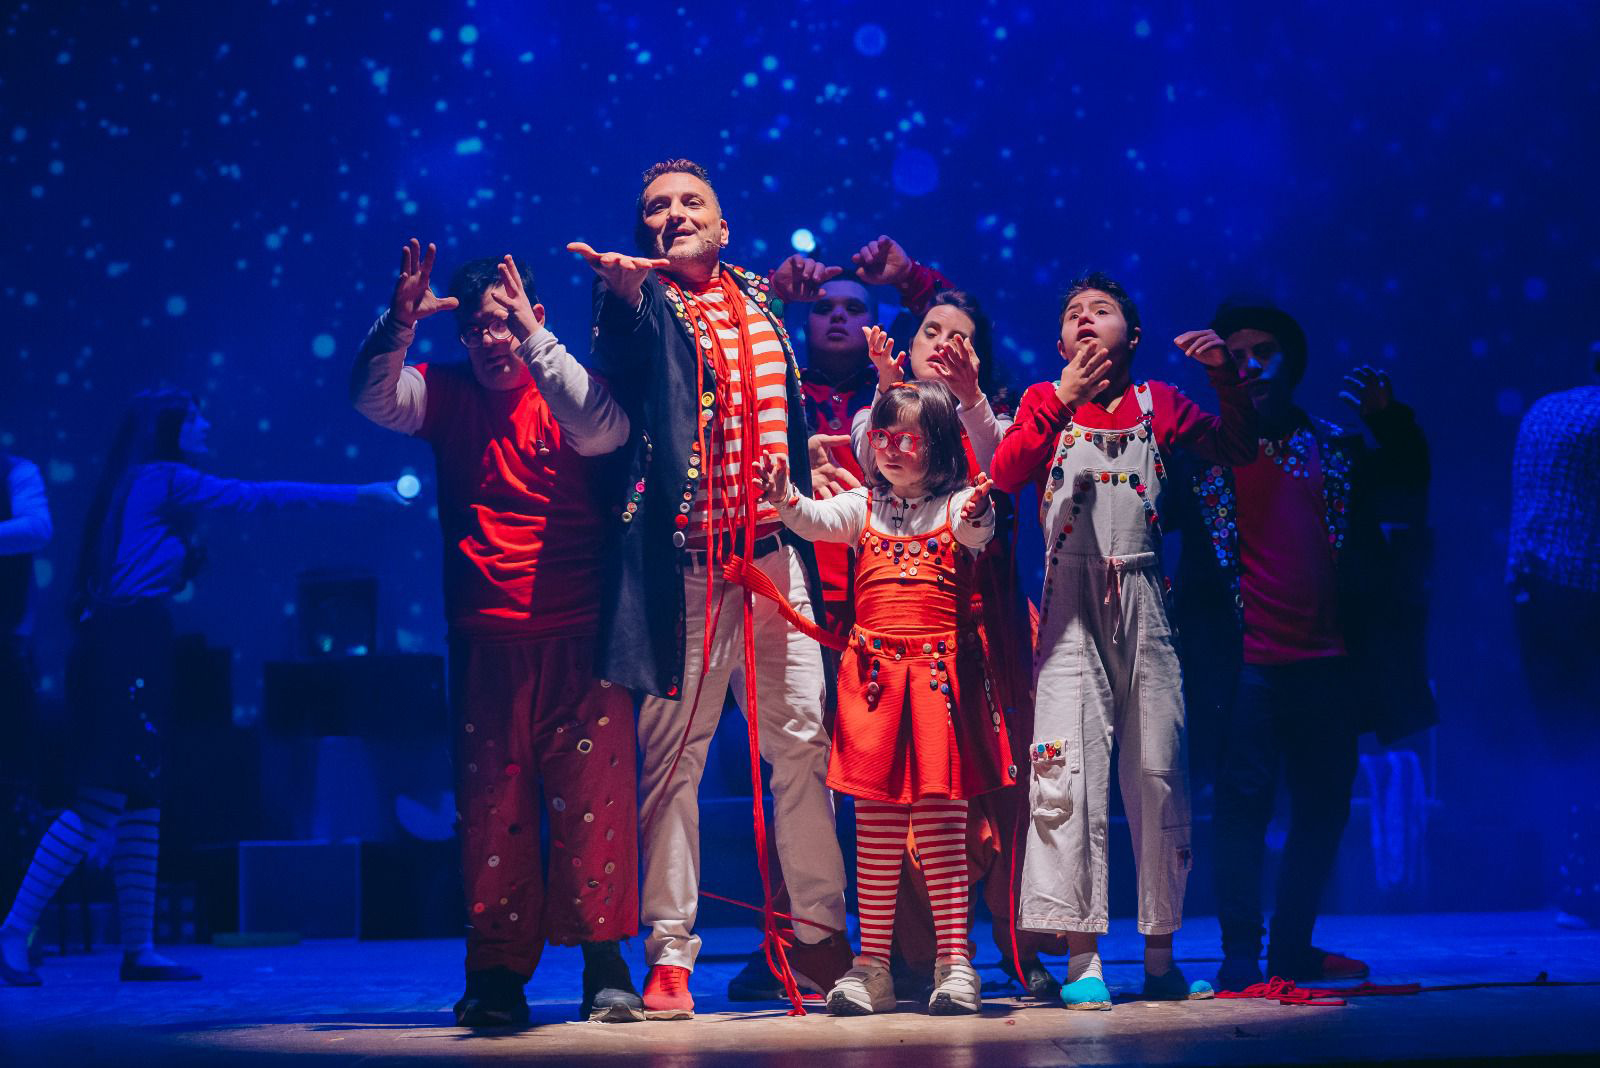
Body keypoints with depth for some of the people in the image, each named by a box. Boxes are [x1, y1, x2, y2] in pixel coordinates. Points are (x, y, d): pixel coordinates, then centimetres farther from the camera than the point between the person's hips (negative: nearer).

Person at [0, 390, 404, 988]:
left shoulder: (148, 488, 24)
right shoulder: (164, 479, -3)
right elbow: (257, 497, -7)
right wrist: (361, 494, -6)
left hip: (120, 647, 10)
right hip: (126, 647, -10)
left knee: (141, 802, 7)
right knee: (103, 800, -12)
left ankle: (139, 950, 8)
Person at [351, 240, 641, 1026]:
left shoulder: (565, 394, 4)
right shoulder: (446, 394, 10)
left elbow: (603, 430, -17)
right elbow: (374, 399, -5)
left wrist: (534, 337, -20)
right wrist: (401, 324, -21)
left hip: (580, 636, -2)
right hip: (486, 642, 2)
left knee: (594, 797, -4)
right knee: (491, 805, 1)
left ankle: (605, 967, 2)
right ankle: (497, 975, 5)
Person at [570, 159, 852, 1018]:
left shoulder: (762, 297, 18)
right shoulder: (641, 302, 4)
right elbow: (618, 378, -19)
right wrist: (623, 297, -35)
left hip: (773, 550, 4)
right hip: (683, 556, -4)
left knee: (802, 740, 5)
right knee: (672, 753, -4)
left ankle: (819, 937, 15)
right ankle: (669, 955, 0)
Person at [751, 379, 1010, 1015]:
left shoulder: (956, 506, 5)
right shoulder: (862, 507, 12)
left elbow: (977, 532, -14)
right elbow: (816, 521, -4)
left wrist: (976, 518, -35)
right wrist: (785, 500, -24)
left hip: (941, 672, -3)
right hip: (875, 674, 3)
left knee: (941, 816, -4)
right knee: (876, 819, 4)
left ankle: (955, 959, 2)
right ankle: (872, 964, 9)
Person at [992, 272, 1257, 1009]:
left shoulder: (1159, 402, 11)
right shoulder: (1044, 401, 8)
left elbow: (1236, 450, 9)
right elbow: (1004, 474, -7)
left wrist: (1226, 380, -5)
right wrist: (1063, 401, -16)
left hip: (1143, 596, 1)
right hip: (1070, 597, -1)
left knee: (1158, 769, 2)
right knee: (1067, 765, -10)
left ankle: (1161, 956, 11)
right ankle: (1083, 957, -8)